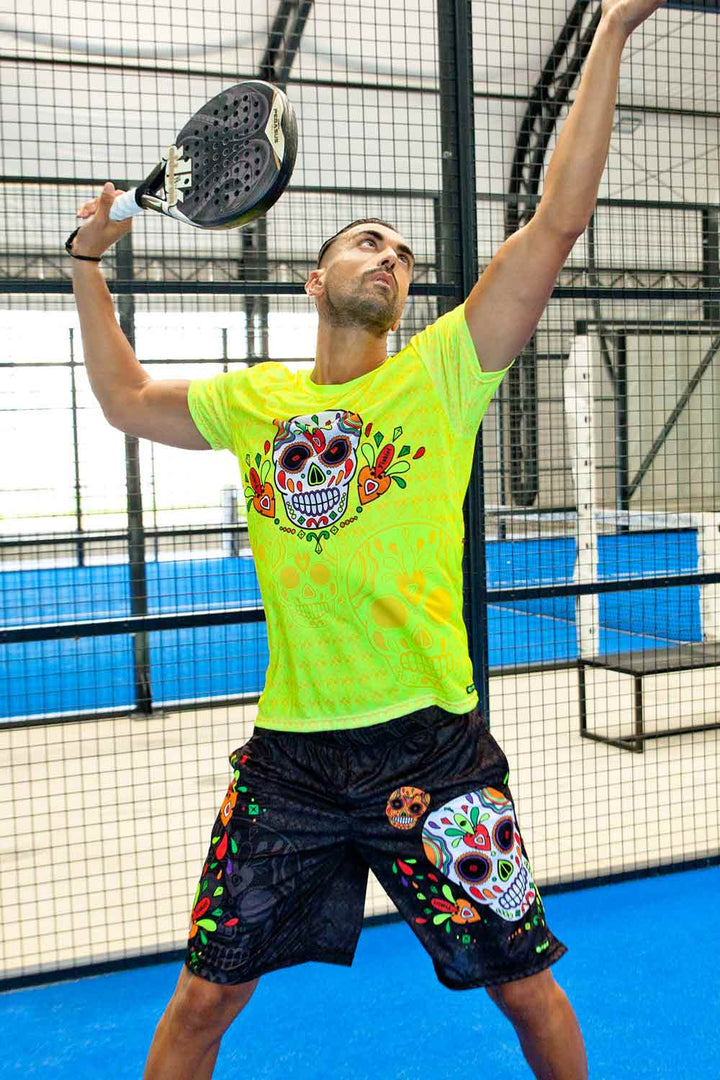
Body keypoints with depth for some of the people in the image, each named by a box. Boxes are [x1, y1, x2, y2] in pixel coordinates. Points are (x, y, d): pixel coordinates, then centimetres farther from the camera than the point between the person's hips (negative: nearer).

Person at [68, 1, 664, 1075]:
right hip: (289, 750, 2)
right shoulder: (255, 399, 7)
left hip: (428, 744, -2)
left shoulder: (441, 373, -2)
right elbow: (126, 399, 25)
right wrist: (91, 266, 22)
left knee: (524, 985, 12)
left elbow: (558, 220, -9)